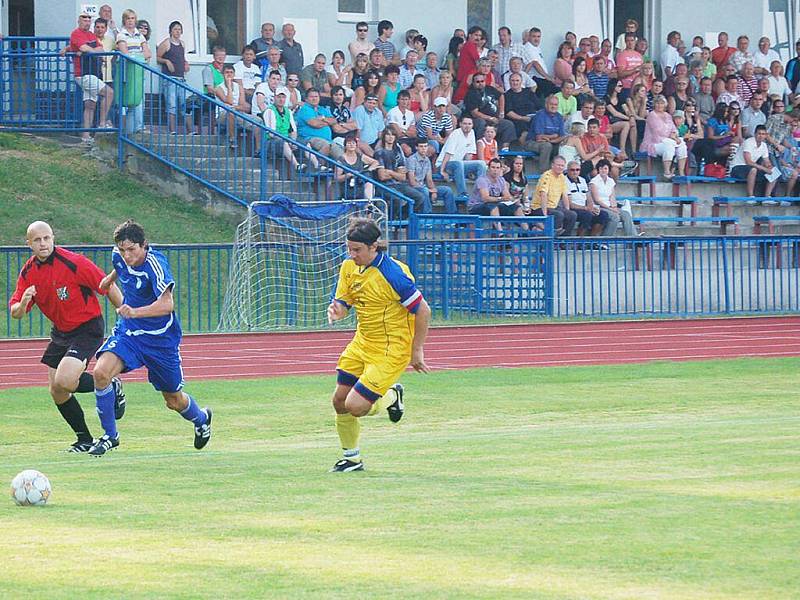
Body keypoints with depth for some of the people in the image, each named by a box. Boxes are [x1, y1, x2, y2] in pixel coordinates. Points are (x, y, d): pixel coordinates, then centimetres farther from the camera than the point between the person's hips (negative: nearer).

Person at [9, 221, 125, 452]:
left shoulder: (73, 262, -20)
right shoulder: (28, 272, -2)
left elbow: (109, 288, -13)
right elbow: (15, 313, -3)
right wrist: (23, 303, -27)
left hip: (87, 328, -7)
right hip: (60, 332, 7)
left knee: (64, 382, -24)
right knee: (57, 393, 6)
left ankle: (111, 387, 2)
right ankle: (85, 440, 24)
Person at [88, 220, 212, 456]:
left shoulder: (155, 265, -28)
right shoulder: (119, 256, -9)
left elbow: (167, 304, -44)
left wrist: (135, 312, -57)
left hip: (160, 338, -4)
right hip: (127, 331, 4)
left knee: (174, 401, 11)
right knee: (101, 372, -23)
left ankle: (201, 419, 47)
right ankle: (110, 435, -8)